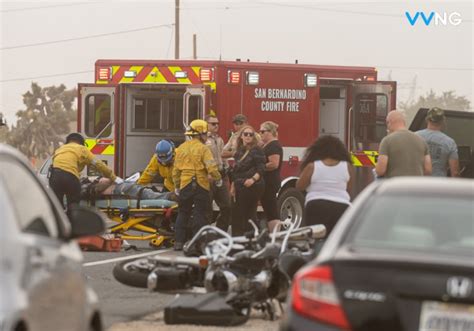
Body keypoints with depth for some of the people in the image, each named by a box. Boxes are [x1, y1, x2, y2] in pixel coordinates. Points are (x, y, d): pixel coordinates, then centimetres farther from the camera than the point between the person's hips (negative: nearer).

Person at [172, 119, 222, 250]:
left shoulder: (181, 148, 8)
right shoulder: (203, 149, -9)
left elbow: (176, 170, 12)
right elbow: (211, 168, -16)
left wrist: (177, 186, 20)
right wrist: (218, 179, 2)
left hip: (185, 185, 5)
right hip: (201, 185, -5)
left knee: (183, 213, 13)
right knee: (199, 214, 1)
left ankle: (178, 242, 9)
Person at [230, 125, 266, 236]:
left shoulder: (256, 150, -6)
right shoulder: (239, 151, 17)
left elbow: (261, 169, -14)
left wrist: (253, 179, -29)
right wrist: (233, 186, 21)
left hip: (252, 186, -8)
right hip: (241, 187, 8)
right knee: (237, 214, 7)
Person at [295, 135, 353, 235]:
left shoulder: (312, 166, -3)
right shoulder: (347, 166, 4)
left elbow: (300, 186, 6)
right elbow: (349, 189, 14)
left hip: (316, 207, -2)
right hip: (341, 208, 2)